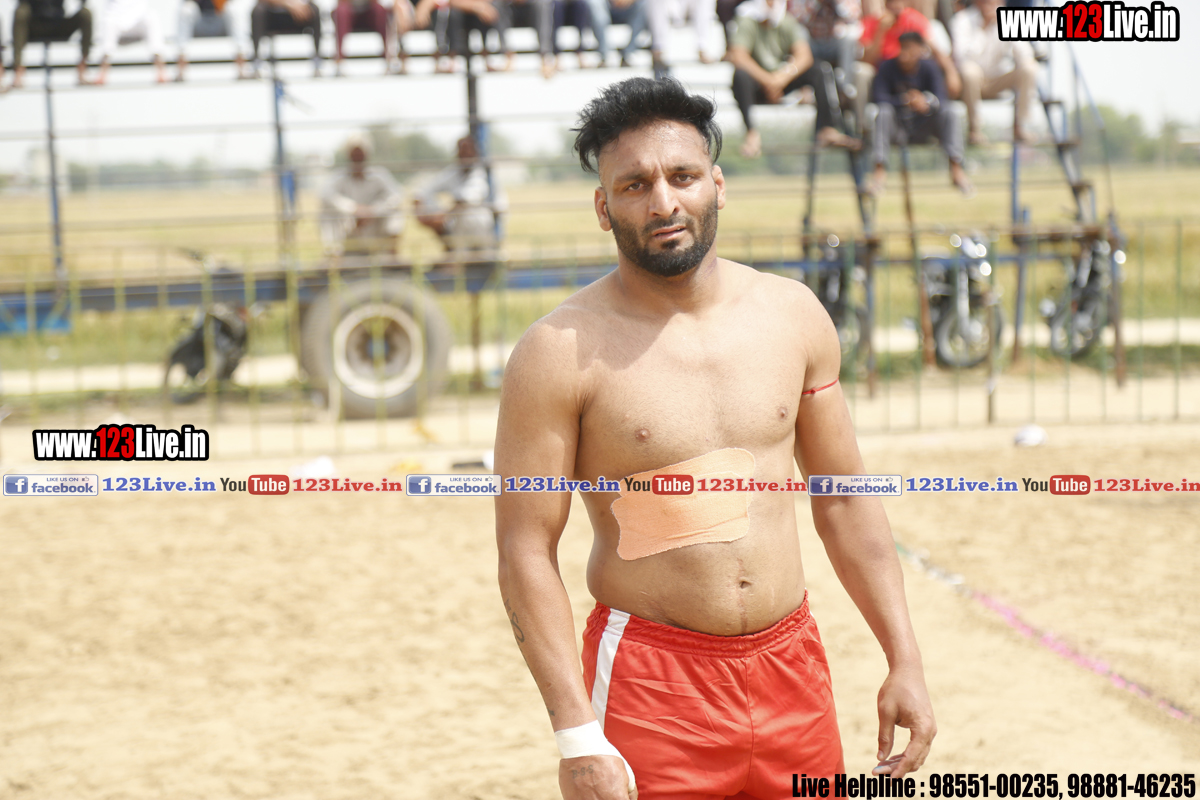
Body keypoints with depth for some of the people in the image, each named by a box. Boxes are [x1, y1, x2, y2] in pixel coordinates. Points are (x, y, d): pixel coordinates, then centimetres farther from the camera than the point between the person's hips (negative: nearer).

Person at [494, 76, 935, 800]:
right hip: (650, 683, -4)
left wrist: (905, 661, 8)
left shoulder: (793, 316, 4)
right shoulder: (561, 352, -10)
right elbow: (527, 551, -11)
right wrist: (577, 737, -17)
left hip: (791, 659, 4)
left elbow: (845, 503, 12)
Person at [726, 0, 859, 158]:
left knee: (813, 71, -18)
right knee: (740, 75, -36)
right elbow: (738, 56, -26)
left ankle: (826, 129, -20)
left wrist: (784, 76, -32)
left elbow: (804, 56, -13)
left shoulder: (788, 23, -2)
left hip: (782, 81, 4)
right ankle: (752, 133, -39)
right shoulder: (748, 23, -13)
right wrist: (767, 80, -33)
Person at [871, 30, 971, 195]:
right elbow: (879, 96, -18)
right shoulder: (888, 67, -8)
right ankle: (880, 169, -38)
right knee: (884, 112, -32)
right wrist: (905, 101, -34)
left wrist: (927, 102, -38)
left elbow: (941, 98, -14)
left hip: (922, 128, 2)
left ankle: (956, 168, -30)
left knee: (948, 113, -23)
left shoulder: (929, 67, -4)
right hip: (898, 129, -2)